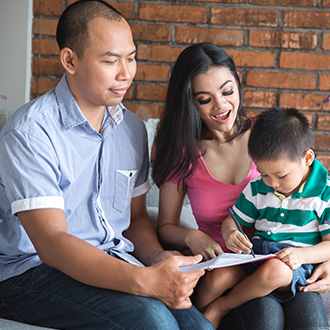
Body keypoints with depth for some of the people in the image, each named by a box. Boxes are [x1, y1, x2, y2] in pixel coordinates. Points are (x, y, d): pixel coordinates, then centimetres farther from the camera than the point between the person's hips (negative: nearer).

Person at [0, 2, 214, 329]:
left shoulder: (131, 127, 9)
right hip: (33, 271, -5)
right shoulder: (31, 132, -14)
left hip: (114, 261, 6)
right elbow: (51, 243, -22)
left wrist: (158, 258, -7)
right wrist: (145, 281, -34)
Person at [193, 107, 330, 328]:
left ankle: (221, 307, -14)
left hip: (297, 262, -4)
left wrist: (302, 255, -26)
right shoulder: (258, 189, 5)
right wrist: (230, 234, -11)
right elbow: (233, 219, 15)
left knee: (275, 270, -38)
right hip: (257, 253, 4)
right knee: (215, 279, -22)